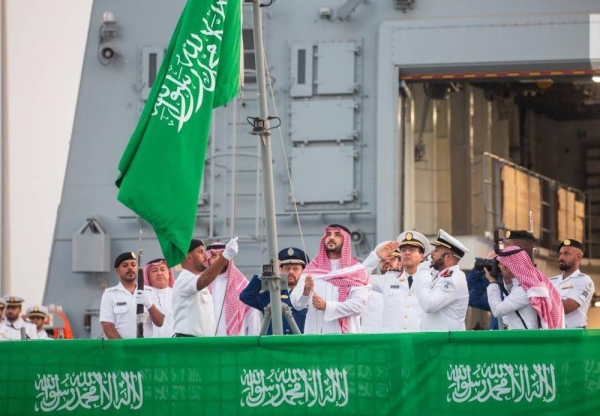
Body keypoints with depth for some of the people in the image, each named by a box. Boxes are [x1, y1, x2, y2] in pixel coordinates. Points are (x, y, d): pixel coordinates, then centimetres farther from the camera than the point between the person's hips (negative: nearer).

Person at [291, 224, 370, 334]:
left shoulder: (356, 271, 6)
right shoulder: (311, 269, 14)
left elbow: (358, 304, -7)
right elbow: (297, 303, 5)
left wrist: (326, 306, -12)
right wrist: (306, 290, -16)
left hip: (343, 335, -2)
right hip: (314, 334, 2)